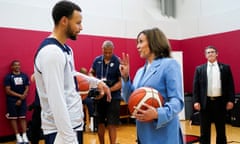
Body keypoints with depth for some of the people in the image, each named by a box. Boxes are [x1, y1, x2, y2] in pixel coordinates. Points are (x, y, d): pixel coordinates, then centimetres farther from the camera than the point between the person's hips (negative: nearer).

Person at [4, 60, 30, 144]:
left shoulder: (24, 76, 4)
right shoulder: (8, 77, -4)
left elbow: (27, 89, 3)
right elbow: (8, 91, -9)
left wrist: (21, 99, -7)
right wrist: (20, 95, -15)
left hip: (22, 100, 2)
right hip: (12, 100, -2)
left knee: (23, 117, 3)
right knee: (13, 118, 1)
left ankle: (24, 136, 5)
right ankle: (18, 136, 7)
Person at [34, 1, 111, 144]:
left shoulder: (66, 49, 10)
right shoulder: (52, 52, -22)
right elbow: (57, 102, -28)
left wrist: (96, 82, 17)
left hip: (74, 123, 10)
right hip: (61, 130, -10)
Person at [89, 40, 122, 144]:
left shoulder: (118, 62, -11)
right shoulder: (97, 60, 3)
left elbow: (121, 81, -13)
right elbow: (91, 72, 17)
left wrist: (109, 90, -23)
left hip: (113, 97, -4)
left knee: (112, 125, 0)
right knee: (100, 123, 14)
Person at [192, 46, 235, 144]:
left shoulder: (225, 68, 5)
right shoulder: (199, 69, 5)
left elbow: (230, 85, 3)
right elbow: (195, 86, 2)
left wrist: (230, 100, -5)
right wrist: (196, 101, -7)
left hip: (220, 102, 0)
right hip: (205, 102, 0)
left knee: (221, 130, 11)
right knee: (204, 131, 7)